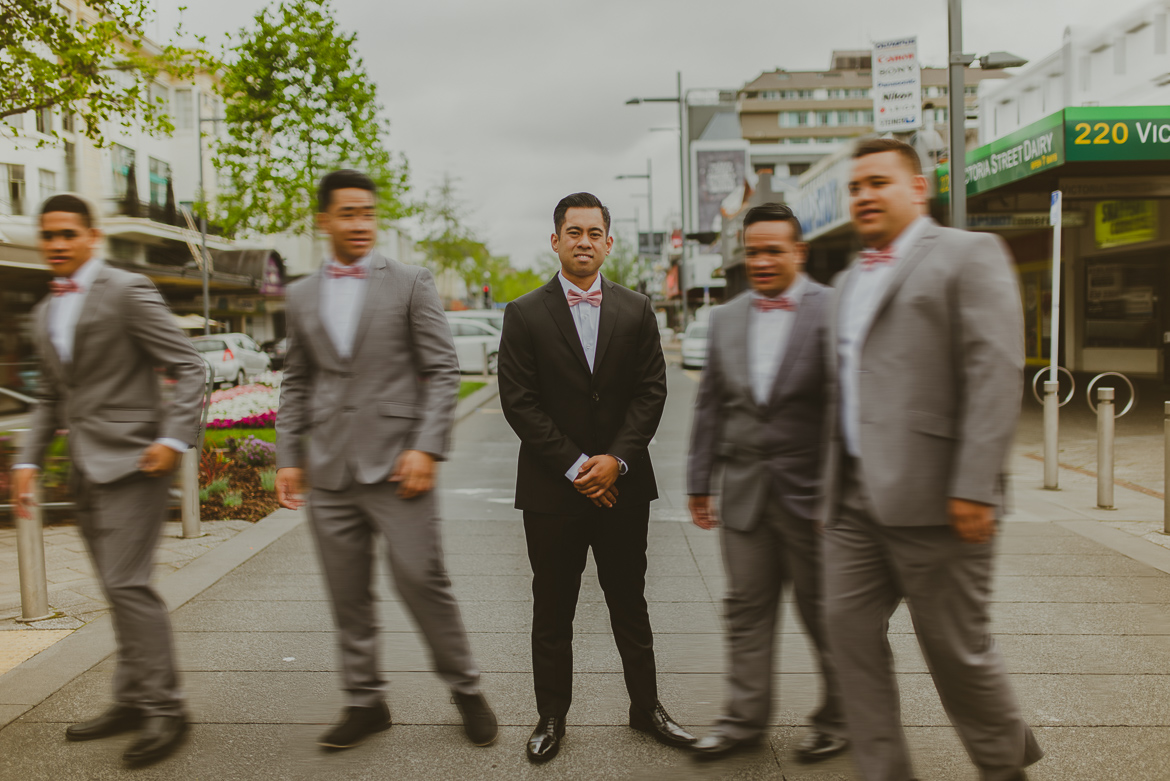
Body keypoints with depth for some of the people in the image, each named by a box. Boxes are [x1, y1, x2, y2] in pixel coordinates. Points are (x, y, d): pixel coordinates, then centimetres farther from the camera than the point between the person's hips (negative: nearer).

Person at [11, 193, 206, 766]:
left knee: (127, 585, -11)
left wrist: (175, 438, -19)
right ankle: (132, 701, 22)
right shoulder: (45, 314, 17)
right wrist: (28, 461, 14)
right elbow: (50, 396, 24)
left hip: (131, 461, -8)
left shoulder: (127, 292, -7)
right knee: (119, 591, 12)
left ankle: (164, 710, -2)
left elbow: (188, 367, -10)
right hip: (86, 470, 8)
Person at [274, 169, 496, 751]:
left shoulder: (410, 284, 2)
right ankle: (366, 702, 24)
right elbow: (296, 384, 18)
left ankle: (465, 690, 15)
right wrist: (287, 457, 9)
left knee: (422, 580, -4)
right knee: (348, 594, 9)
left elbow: (442, 371, -2)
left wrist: (427, 448, -12)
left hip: (395, 462, -3)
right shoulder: (302, 296, 13)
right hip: (328, 469, 4)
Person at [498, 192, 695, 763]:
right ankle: (551, 717, 26)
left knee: (630, 604, 14)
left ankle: (646, 706, 30)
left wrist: (616, 458, -12)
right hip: (552, 487, -1)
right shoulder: (525, 315, -1)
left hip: (623, 485, 2)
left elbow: (651, 391, 1)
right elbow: (519, 402, -7)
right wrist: (575, 465, -12)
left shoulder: (636, 311, 6)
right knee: (552, 611, 10)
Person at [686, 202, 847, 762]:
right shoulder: (725, 319, 10)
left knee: (823, 611, 10)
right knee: (747, 608, 12)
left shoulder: (832, 311, -7)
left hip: (811, 491, -4)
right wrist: (699, 482, 10)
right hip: (744, 490, 4)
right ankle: (745, 716, 27)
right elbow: (710, 406, 12)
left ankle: (837, 717, 29)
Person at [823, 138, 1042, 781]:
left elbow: (996, 373, -13)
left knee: (955, 648, 5)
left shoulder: (969, 254, -3)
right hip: (855, 496, 7)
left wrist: (974, 486, -20)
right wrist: (836, 479, 14)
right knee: (849, 628, 6)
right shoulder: (851, 281, 20)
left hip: (930, 496, -7)